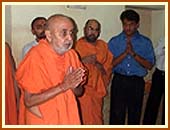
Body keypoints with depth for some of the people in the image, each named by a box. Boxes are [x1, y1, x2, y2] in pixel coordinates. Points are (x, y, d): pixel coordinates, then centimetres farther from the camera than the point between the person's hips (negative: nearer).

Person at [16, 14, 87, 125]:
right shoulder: (35, 57, -19)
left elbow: (79, 92, 3)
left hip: (69, 118, 5)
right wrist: (63, 86, -26)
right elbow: (28, 101, -21)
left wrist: (74, 86, -19)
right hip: (41, 121, -5)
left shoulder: (72, 54, -4)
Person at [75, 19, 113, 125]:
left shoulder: (103, 46, 11)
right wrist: (83, 60, -23)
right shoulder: (77, 45, -4)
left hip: (98, 89, 5)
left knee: (97, 119, 14)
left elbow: (109, 67, 10)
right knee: (85, 120, -4)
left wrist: (98, 65, -8)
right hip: (82, 90, -5)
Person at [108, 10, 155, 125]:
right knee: (117, 116, 1)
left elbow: (149, 65, -5)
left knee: (135, 115, 13)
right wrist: (125, 53, -16)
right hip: (119, 81, 0)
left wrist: (133, 53, -16)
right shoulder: (114, 41, 3)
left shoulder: (146, 42, 2)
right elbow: (110, 64, -4)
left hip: (137, 82, 1)